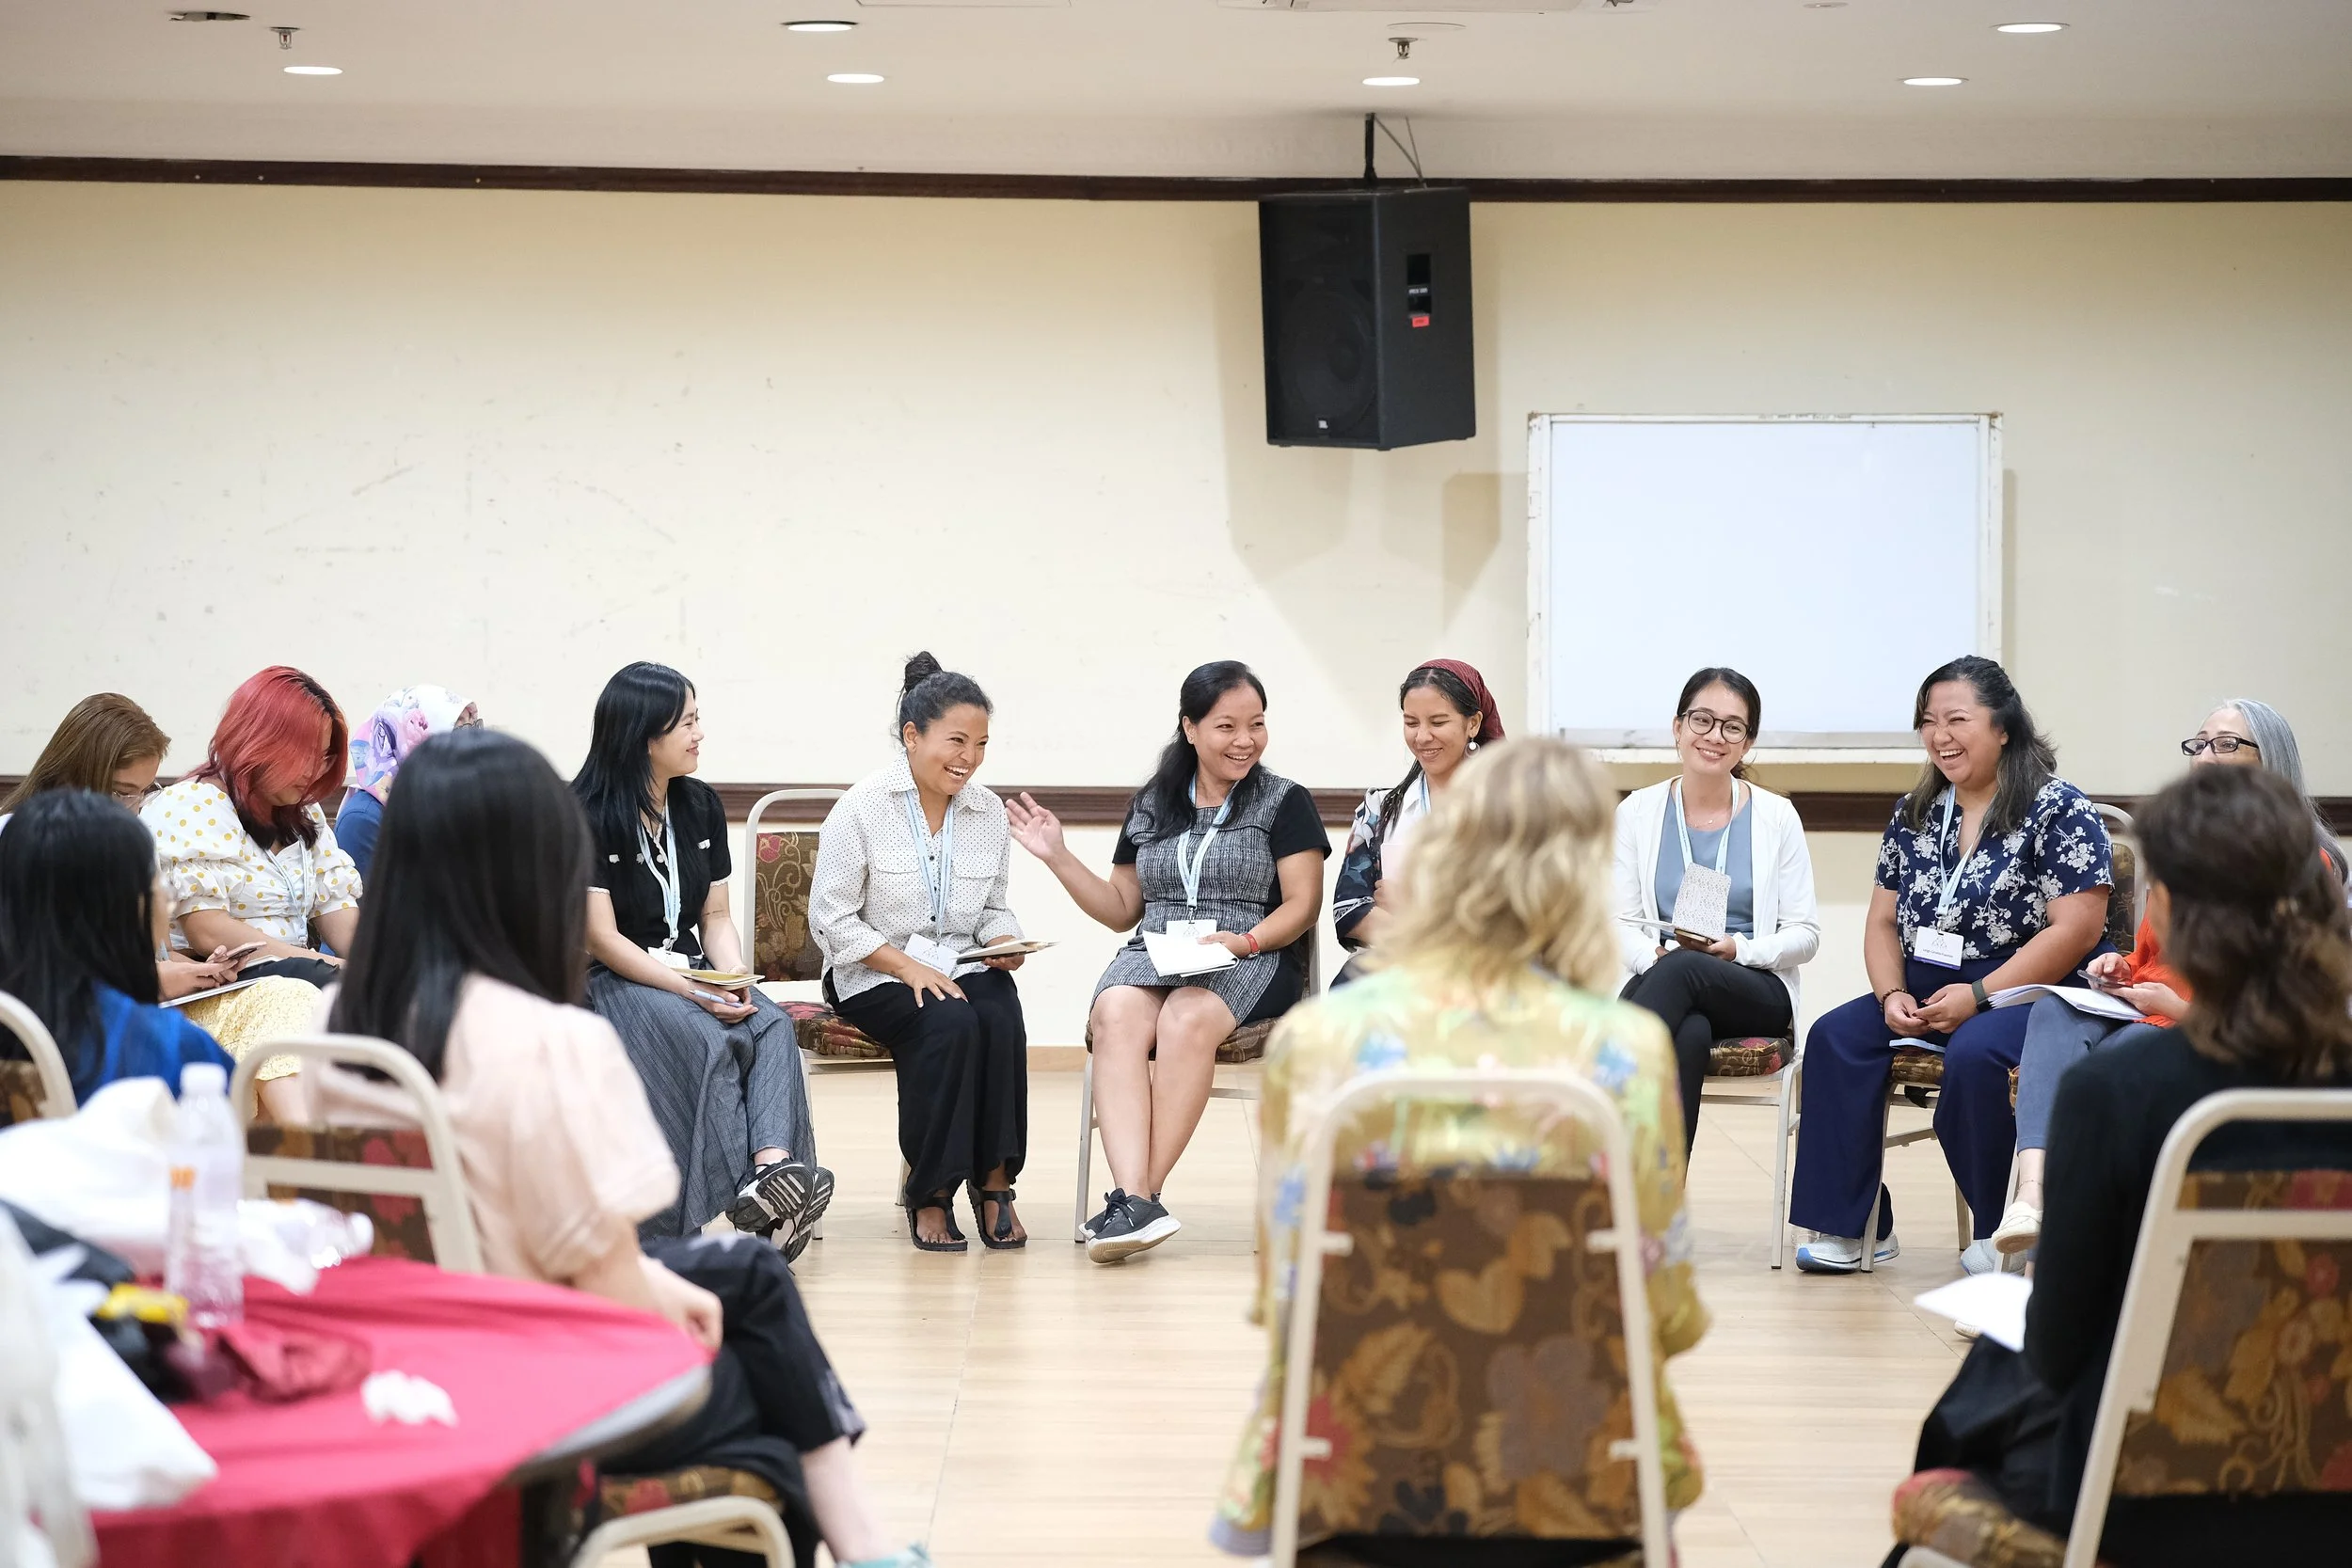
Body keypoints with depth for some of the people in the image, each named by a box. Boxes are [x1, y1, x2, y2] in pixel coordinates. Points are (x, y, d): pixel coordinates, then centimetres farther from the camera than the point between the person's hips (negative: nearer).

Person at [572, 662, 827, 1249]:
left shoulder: (702, 806, 12)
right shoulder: (586, 815, -8)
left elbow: (715, 916, 14)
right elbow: (601, 938, -12)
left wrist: (734, 978, -8)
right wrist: (691, 992, -21)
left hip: (695, 974, 6)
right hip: (613, 981, -5)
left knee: (773, 1026, -26)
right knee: (708, 1041, -34)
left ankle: (772, 1167, -47)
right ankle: (748, 1201, -43)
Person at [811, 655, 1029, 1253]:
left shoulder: (988, 812, 9)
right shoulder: (862, 809, -6)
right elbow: (831, 919, -7)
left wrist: (1005, 943, -6)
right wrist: (908, 967, -17)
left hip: (964, 968, 4)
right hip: (874, 975, -4)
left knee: (1002, 1023, -31)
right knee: (951, 1025, -34)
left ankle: (994, 1180, -16)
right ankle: (930, 1193, -20)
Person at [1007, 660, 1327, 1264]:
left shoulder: (1285, 803, 9)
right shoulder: (1150, 806, 20)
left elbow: (1300, 905, 1)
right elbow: (1122, 910, 23)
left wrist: (1244, 941, -17)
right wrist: (1058, 858, 12)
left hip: (1251, 962, -3)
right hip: (1151, 956, 3)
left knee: (1186, 1017, -37)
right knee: (1116, 1016, -33)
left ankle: (1138, 1194, -35)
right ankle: (1134, 1198, -47)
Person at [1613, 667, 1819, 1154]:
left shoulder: (1777, 816, 3)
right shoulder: (1637, 812, 6)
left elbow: (1805, 935, 3)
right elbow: (1621, 923, 6)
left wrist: (1740, 948, -16)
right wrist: (1653, 956, -17)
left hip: (1758, 993, -1)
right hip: (1660, 982, 1)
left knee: (1684, 968, -36)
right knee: (1688, 1034, -39)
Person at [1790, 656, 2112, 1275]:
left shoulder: (2059, 810, -6)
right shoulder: (1914, 815, 14)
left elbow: (2076, 929, -15)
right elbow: (1883, 922, 16)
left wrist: (1979, 996, -19)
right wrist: (1892, 995, -5)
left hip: (2028, 992, -6)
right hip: (1926, 992, 6)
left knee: (1973, 1053, -36)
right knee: (1835, 1036, -19)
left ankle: (2001, 1232, -17)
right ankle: (1850, 1226, -16)